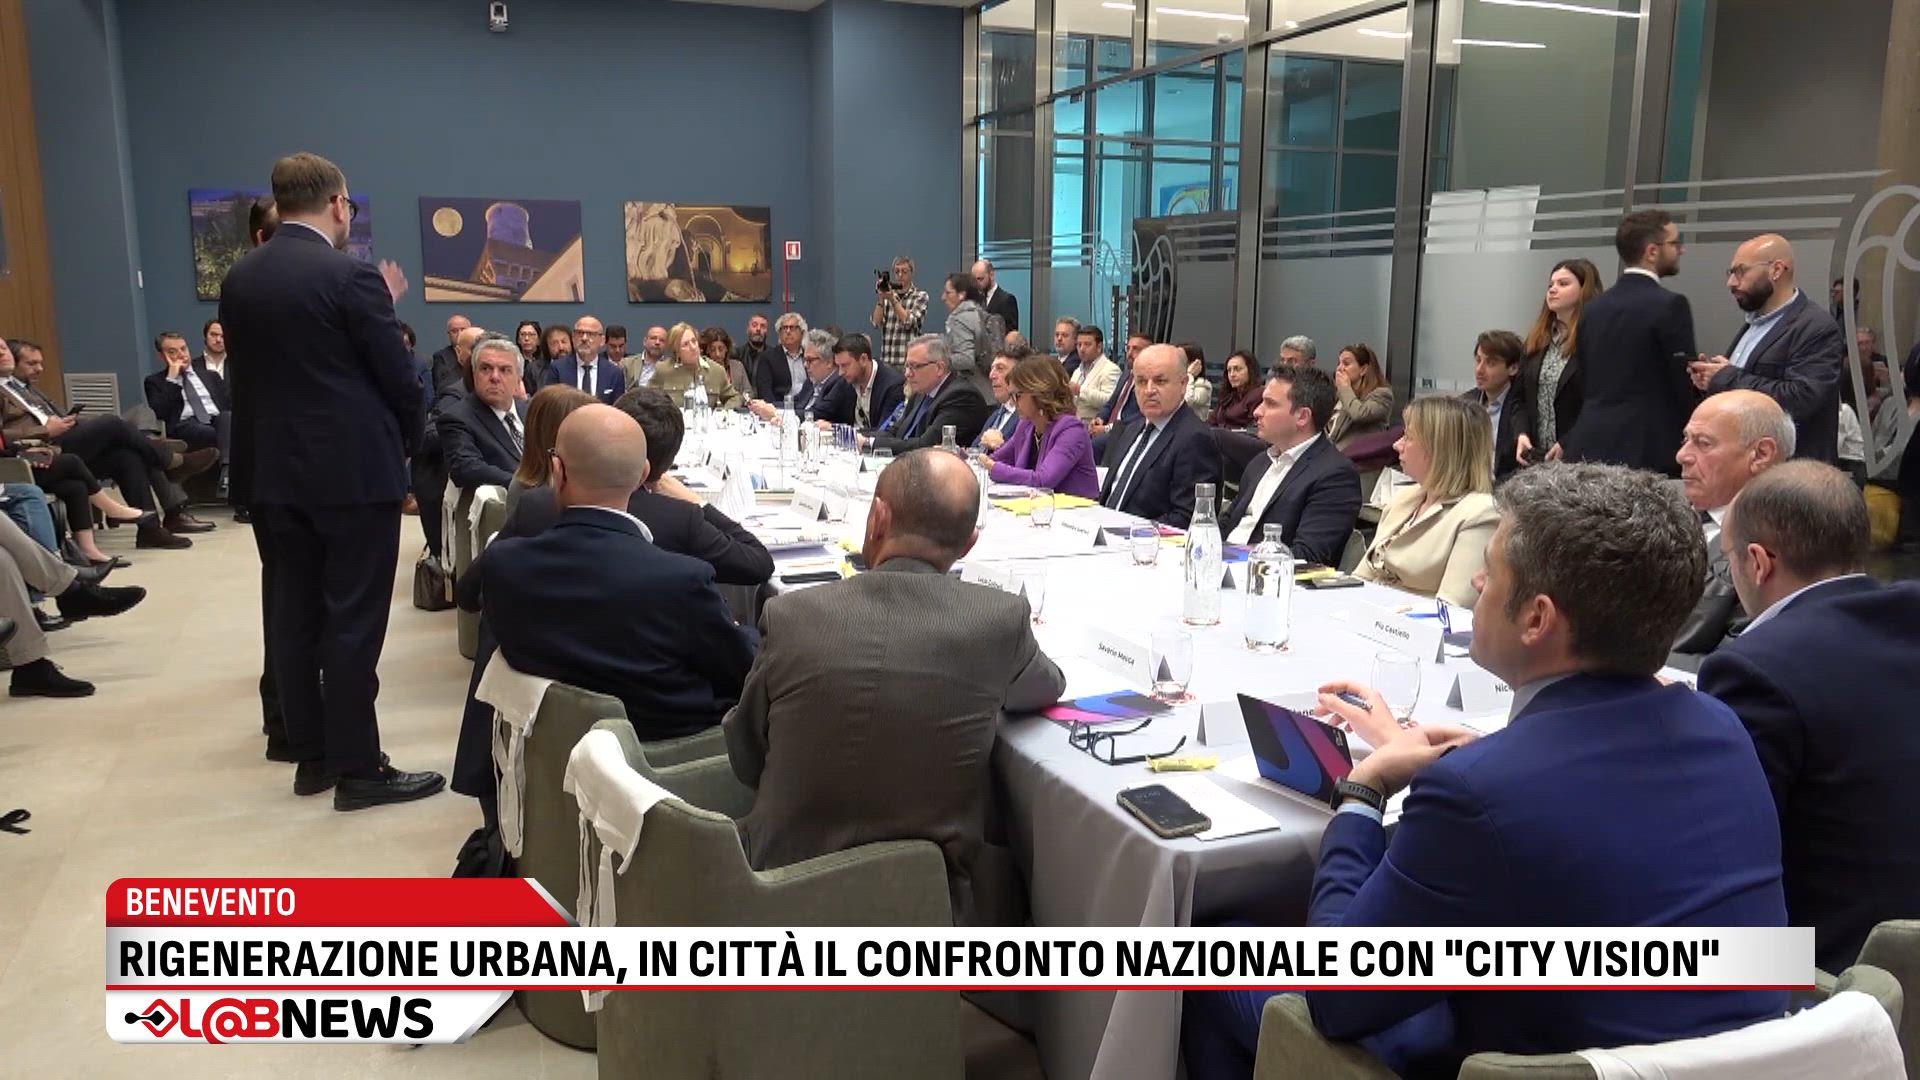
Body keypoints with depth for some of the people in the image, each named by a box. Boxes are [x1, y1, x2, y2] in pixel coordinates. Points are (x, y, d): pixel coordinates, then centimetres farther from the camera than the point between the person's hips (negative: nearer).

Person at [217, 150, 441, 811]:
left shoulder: (238, 279, 6)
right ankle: (359, 769, 3)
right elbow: (397, 378, -10)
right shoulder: (349, 275, -14)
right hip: (355, 470, -7)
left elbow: (246, 368, 12)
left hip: (277, 471, 7)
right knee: (353, 623, -2)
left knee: (295, 615, 12)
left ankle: (311, 756, 20)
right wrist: (404, 440, 7)